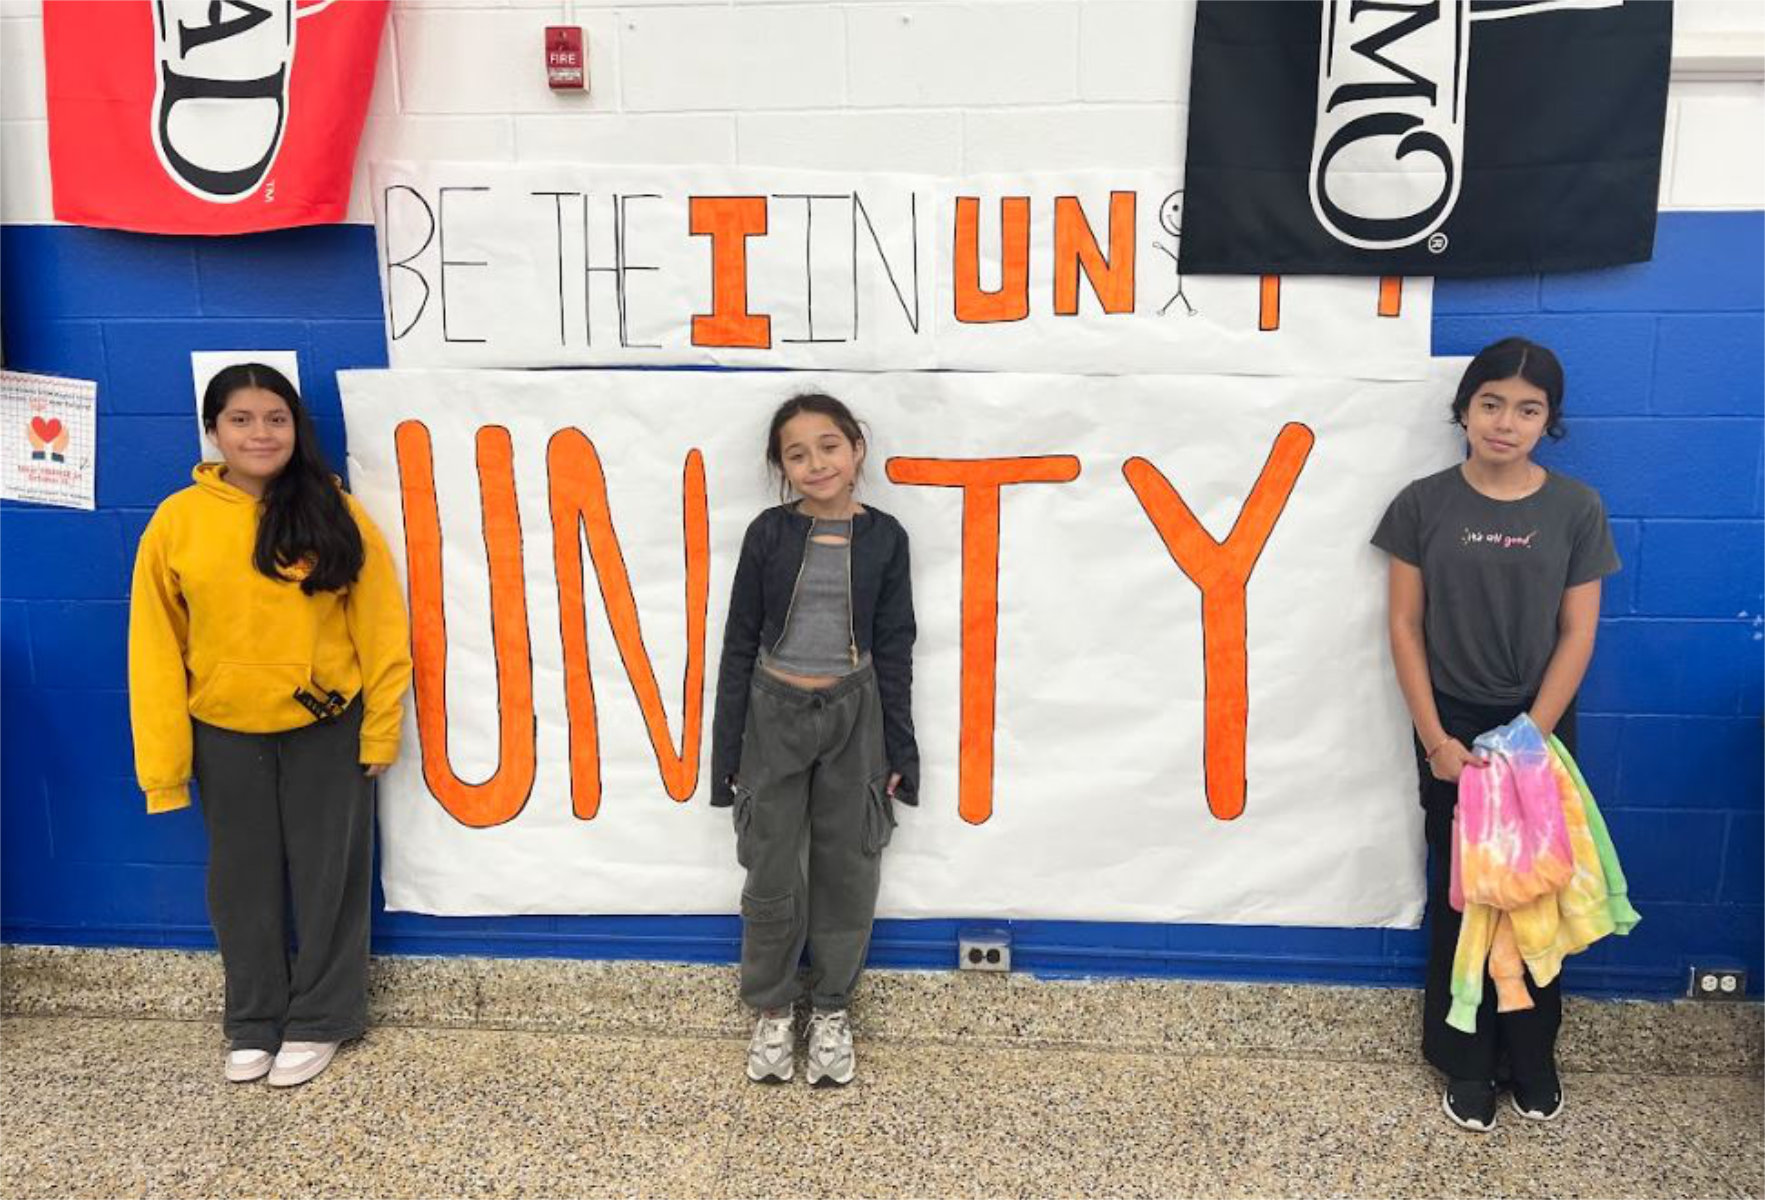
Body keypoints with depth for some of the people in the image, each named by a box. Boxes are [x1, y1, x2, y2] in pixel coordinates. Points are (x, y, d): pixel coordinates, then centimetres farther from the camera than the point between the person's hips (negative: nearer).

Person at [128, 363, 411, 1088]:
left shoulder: (335, 512, -7)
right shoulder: (177, 520, -4)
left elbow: (380, 624, -4)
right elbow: (155, 645, -2)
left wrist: (380, 727, -5)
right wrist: (163, 761, -3)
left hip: (326, 729, -1)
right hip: (226, 734, 1)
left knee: (327, 876, 10)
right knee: (244, 882, 15)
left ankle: (319, 1020, 27)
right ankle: (253, 1022, 33)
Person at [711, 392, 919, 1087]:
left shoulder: (883, 537, -2)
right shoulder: (769, 533, -4)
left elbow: (894, 650, 1)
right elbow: (740, 641, 0)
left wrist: (899, 749, 0)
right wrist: (727, 744, -2)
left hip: (853, 716, 1)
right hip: (774, 714, 0)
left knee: (846, 870, 10)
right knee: (772, 873, 7)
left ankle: (831, 1009, 28)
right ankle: (772, 1009, 27)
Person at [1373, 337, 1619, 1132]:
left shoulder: (1576, 509, -4)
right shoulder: (1424, 504, -6)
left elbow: (1577, 634, -4)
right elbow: (1406, 627, -5)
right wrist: (1434, 737, -10)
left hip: (1541, 726, 1)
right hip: (1453, 724, -1)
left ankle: (1532, 1054, 27)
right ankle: (1466, 1060, 21)